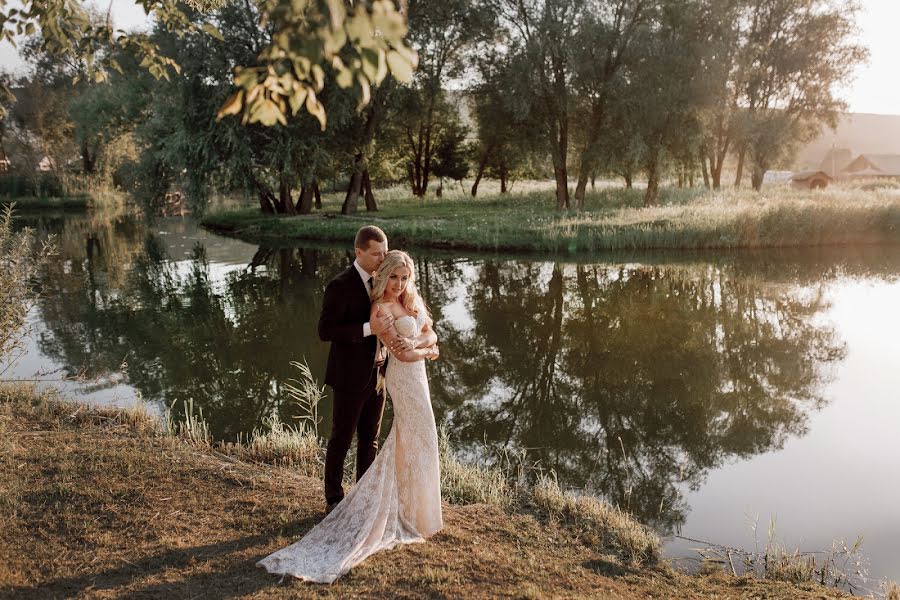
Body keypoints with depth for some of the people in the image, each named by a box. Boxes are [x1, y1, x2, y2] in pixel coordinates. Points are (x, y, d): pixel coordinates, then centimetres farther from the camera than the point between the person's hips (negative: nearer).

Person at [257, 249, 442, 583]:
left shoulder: (413, 301, 5)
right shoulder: (381, 310, -20)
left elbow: (431, 335, 4)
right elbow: (403, 354, -20)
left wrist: (417, 341, -17)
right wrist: (428, 352, -4)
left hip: (416, 377, 8)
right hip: (405, 379, -8)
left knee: (407, 439, 17)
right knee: (416, 441, 3)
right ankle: (414, 510, 18)